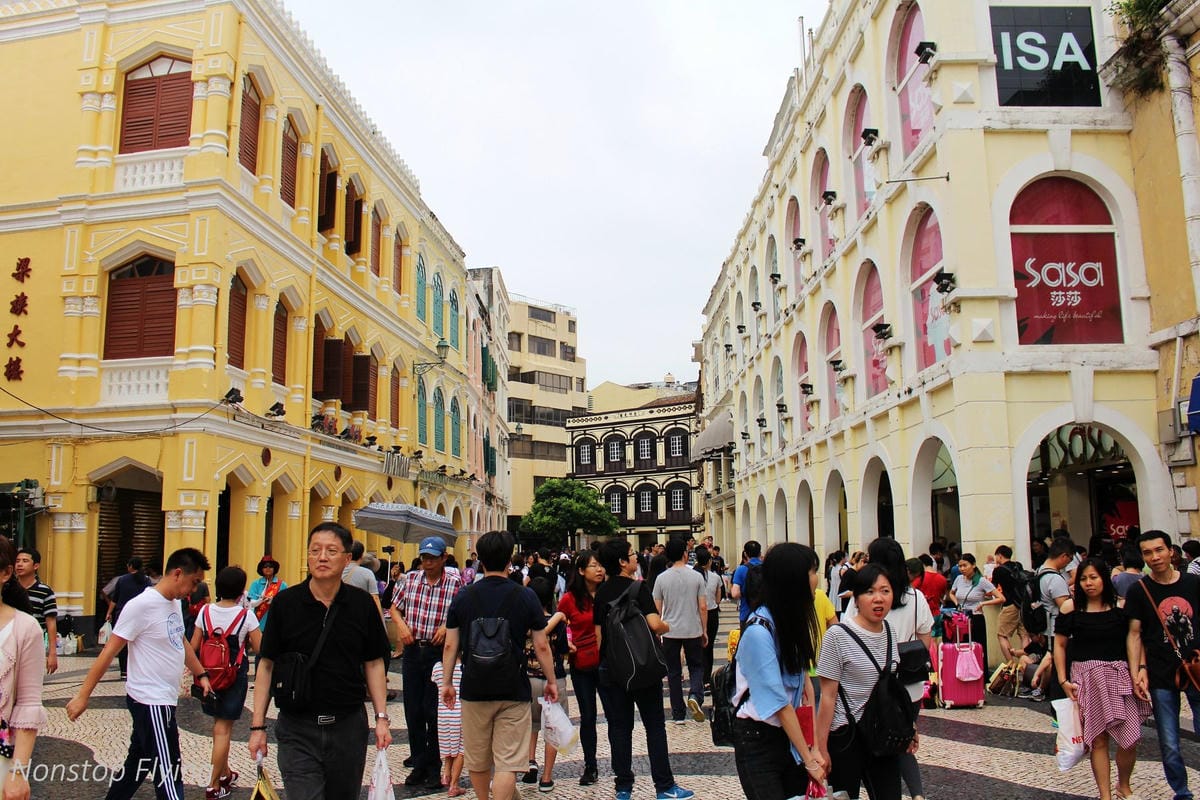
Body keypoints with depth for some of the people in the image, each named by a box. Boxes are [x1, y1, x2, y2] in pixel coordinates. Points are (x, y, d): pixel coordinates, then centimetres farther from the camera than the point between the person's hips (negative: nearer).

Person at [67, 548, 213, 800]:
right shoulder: (141, 606, -18)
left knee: (137, 766, 20)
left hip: (164, 701, 9)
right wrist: (83, 696, -15)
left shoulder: (175, 603, 9)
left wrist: (201, 675, 26)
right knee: (168, 777, -5)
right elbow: (109, 651, -16)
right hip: (151, 702, -9)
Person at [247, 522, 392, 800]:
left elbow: (373, 664, 6)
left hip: (349, 726, 2)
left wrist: (382, 718, -1)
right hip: (297, 728, -2)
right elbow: (267, 665, 1)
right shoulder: (285, 603, -4)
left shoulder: (362, 604, 0)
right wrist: (258, 726, -2)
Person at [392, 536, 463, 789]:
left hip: (439, 653, -4)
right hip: (412, 652, 4)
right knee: (413, 712, 9)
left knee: (434, 713, 1)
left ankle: (434, 768, 16)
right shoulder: (411, 579, 5)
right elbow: (395, 608, 15)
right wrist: (401, 625, -4)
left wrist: (447, 627, -18)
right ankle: (419, 765, 23)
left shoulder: (455, 582, -6)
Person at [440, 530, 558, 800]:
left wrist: (447, 682, 14)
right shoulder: (525, 597, -5)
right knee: (507, 761, -1)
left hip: (474, 688, 2)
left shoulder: (463, 596, 0)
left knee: (477, 759, 18)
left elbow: (450, 645, 3)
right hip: (513, 689, -2)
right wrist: (551, 680, 11)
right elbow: (541, 646, -2)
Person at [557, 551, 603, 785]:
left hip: (606, 661, 1)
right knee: (587, 716, 10)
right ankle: (590, 766, 24)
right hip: (581, 663, -1)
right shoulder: (570, 599, -5)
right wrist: (565, 644, -7)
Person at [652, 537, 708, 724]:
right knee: (696, 666, 15)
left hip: (670, 631, 1)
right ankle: (695, 695, -12)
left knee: (674, 672, 9)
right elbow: (703, 607, -4)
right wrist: (705, 630, 6)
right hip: (693, 631, 0)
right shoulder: (696, 576, -6)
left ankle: (678, 714, 12)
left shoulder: (662, 578, -5)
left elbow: (656, 609, -1)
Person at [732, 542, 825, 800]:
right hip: (758, 740, -7)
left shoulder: (794, 619, 2)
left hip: (791, 733, 7)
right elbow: (779, 703, -20)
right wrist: (808, 758, -15)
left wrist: (814, 746, -3)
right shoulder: (758, 631, -23)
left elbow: (801, 673, 3)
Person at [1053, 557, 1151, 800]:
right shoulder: (1071, 608, 0)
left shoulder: (1121, 606, 2)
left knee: (1130, 738, 1)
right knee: (1098, 739, 1)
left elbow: (1133, 639, 1)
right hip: (1087, 678, -1)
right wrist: (1063, 680, -1)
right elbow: (1059, 645, 5)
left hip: (1119, 675, 1)